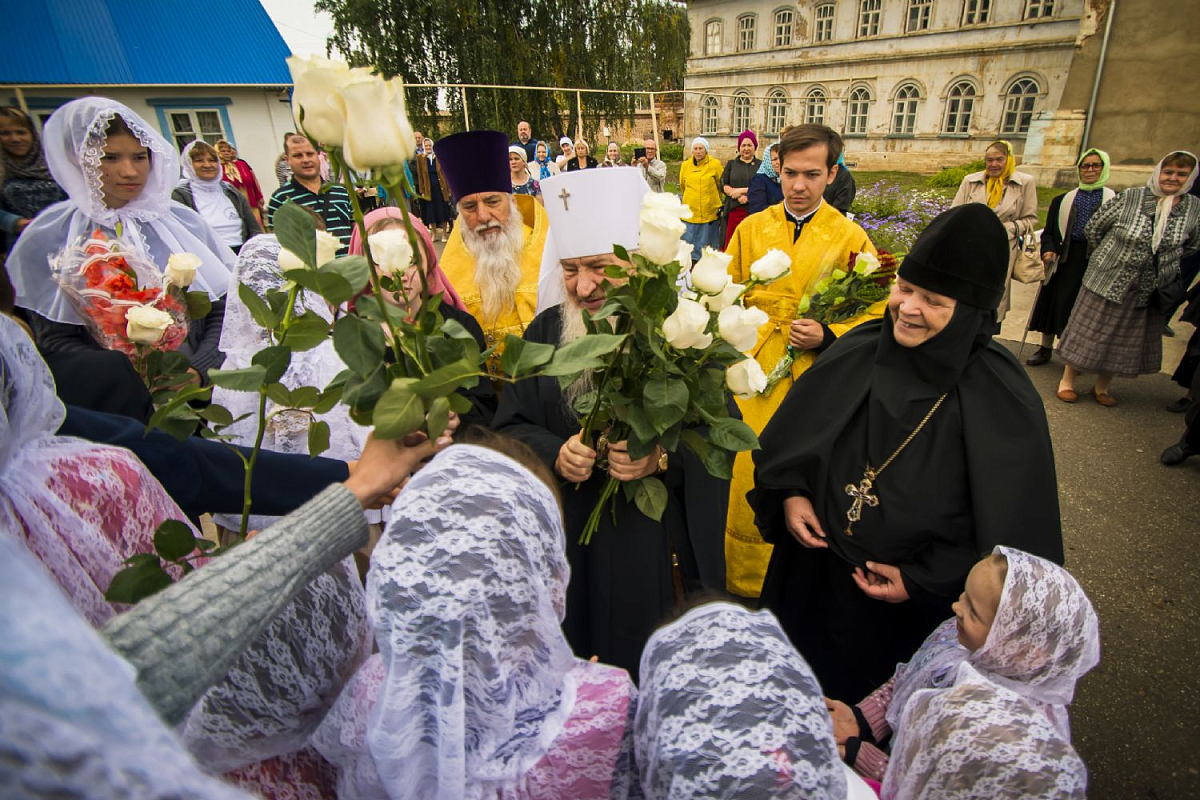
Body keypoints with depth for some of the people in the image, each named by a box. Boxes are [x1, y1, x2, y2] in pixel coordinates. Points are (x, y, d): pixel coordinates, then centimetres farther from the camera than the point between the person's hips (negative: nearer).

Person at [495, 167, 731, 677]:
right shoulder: (547, 331, 0)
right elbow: (511, 426, 1)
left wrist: (662, 458, -25)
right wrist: (555, 455, -18)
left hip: (661, 536, -2)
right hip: (570, 533, 3)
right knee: (579, 645, 18)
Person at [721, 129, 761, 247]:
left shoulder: (761, 165, 10)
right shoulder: (731, 164, 15)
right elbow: (723, 185, 5)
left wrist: (743, 190, -10)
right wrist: (738, 196, -11)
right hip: (734, 210, 1)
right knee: (729, 243, -4)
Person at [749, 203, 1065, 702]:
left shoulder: (1003, 400, -20)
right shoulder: (858, 349, -10)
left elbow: (1010, 526, -14)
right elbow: (792, 431, 2)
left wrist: (923, 581, -16)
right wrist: (788, 492, -10)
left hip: (916, 606, -3)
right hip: (813, 576, 4)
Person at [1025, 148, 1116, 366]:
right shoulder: (1062, 200, 11)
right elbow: (1048, 232, 9)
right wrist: (1049, 249, -9)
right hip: (1064, 260, 2)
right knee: (1055, 304, 5)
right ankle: (1045, 348, 19)